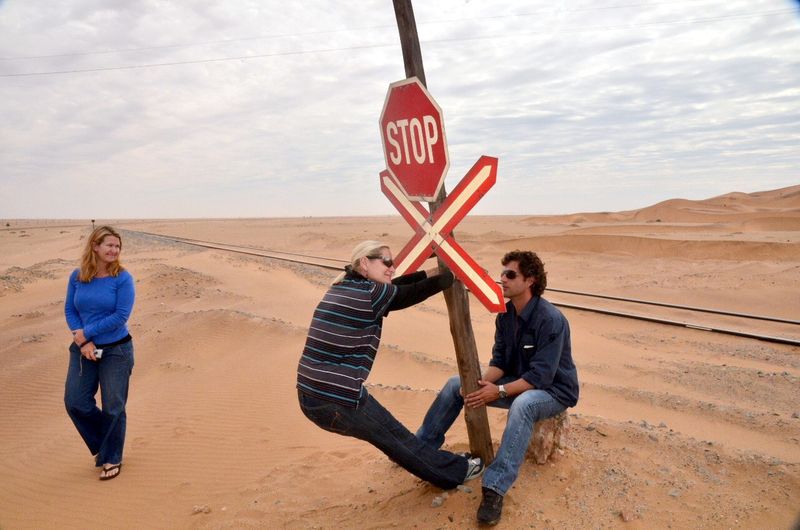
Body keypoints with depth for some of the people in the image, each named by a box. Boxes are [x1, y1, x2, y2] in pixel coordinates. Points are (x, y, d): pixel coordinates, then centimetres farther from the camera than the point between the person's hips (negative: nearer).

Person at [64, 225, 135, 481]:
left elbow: (121, 316, -16)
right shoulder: (77, 276, 0)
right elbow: (69, 310, 3)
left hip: (116, 350, -4)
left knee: (113, 408, 5)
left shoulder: (122, 278, -12)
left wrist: (86, 333, -14)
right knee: (75, 402, 7)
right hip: (83, 350, 4)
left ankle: (111, 459, 24)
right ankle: (102, 444, 32)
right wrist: (82, 342, -11)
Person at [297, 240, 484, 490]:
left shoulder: (341, 287, 10)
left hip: (310, 396, 8)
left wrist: (436, 271, 20)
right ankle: (457, 471, 32)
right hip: (339, 402, -8)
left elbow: (396, 286, 17)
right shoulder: (371, 294, -14)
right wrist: (453, 273, 11)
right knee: (398, 437, 12)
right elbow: (419, 291, -5)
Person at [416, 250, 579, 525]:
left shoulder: (551, 320, -26)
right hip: (519, 383, 8)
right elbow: (499, 360, 0)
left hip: (553, 390, -7)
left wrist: (499, 391, -34)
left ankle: (495, 489, -38)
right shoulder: (505, 315, -3)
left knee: (522, 404, -42)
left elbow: (541, 377, -29)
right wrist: (483, 382, -21)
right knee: (457, 384, -4)